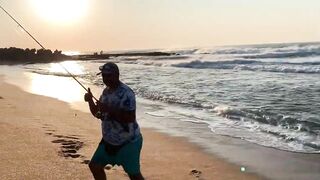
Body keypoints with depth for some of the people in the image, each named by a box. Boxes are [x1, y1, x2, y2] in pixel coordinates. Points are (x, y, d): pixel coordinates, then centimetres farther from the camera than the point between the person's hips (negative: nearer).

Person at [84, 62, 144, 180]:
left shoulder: (126, 93, -21)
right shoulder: (106, 91, 6)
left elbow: (130, 118, -29)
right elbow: (97, 113, 13)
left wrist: (109, 109, -32)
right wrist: (90, 100, -5)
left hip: (128, 142, -8)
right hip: (108, 140, 8)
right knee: (95, 165, 12)